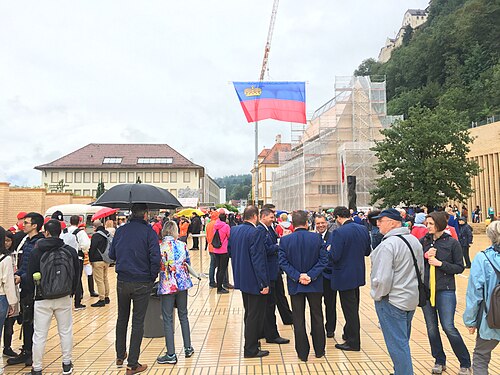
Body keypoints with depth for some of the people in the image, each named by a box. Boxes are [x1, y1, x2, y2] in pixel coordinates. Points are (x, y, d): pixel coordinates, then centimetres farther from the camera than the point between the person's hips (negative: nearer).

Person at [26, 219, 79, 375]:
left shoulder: (36, 252, -10)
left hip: (42, 299, -2)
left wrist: (32, 293, 15)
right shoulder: (70, 251, -4)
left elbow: (30, 277, -2)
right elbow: (76, 274, 4)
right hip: (64, 298, 2)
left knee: (40, 335, 9)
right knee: (66, 331, 14)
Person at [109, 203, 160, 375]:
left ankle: (120, 356, 36)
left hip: (122, 281, 4)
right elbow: (155, 257, -19)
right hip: (142, 283, -4)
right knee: (138, 322, 6)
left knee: (122, 318, 21)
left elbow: (112, 254, 10)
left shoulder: (120, 230, 2)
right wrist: (153, 277, -5)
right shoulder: (148, 231, -12)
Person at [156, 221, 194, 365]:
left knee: (168, 319, 6)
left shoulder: (159, 247, -11)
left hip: (167, 286, -3)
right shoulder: (182, 245, -2)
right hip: (182, 283, 4)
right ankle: (188, 348, 26)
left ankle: (171, 354, 11)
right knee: (183, 315, 18)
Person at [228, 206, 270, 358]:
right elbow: (258, 260, -24)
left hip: (241, 279, 9)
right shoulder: (255, 233, -23)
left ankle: (250, 342, 39)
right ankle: (251, 350, 16)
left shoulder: (234, 230, 2)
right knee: (255, 315, 5)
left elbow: (229, 251, 13)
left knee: (249, 313, 24)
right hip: (254, 281, -8)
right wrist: (264, 283, -19)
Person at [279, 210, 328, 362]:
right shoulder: (317, 238, -8)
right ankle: (319, 350, 29)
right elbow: (323, 260, -10)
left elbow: (283, 262, -11)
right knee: (317, 317, 17)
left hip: (295, 285, -1)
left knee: (298, 320, 10)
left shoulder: (285, 240, -8)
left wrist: (297, 276, -12)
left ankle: (303, 353, 19)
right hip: (315, 284, 1)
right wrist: (311, 275, -12)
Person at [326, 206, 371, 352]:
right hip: (358, 274, 8)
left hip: (345, 276, -8)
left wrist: (329, 249, -5)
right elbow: (367, 252, 9)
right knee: (354, 307, 22)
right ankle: (349, 334, 39)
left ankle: (353, 342, 15)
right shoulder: (363, 229, 0)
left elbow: (334, 256, -25)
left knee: (349, 309, 4)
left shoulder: (339, 232, -22)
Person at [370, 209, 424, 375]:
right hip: (411, 299, 9)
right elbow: (421, 270, 16)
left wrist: (377, 295, -9)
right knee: (403, 341, 21)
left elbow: (382, 279, -26)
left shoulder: (388, 244, -23)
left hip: (391, 301, -9)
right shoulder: (414, 240, 5)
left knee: (397, 344, 2)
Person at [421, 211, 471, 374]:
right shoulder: (423, 241, 4)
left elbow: (460, 267, -4)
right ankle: (439, 361, 27)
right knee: (431, 328, 10)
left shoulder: (452, 243, -5)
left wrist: (440, 263, -16)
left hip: (445, 290, -4)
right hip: (425, 289, 4)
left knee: (448, 327, -5)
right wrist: (425, 256, -11)